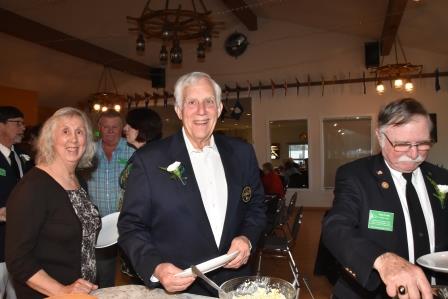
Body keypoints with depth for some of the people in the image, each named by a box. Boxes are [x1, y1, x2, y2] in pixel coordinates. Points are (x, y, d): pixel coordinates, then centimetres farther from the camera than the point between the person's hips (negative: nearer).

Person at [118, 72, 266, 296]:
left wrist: (247, 238, -10)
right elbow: (131, 225, -8)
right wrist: (155, 268, -23)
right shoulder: (149, 159, -12)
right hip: (177, 288, -3)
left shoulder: (242, 153, -2)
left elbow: (256, 207, 8)